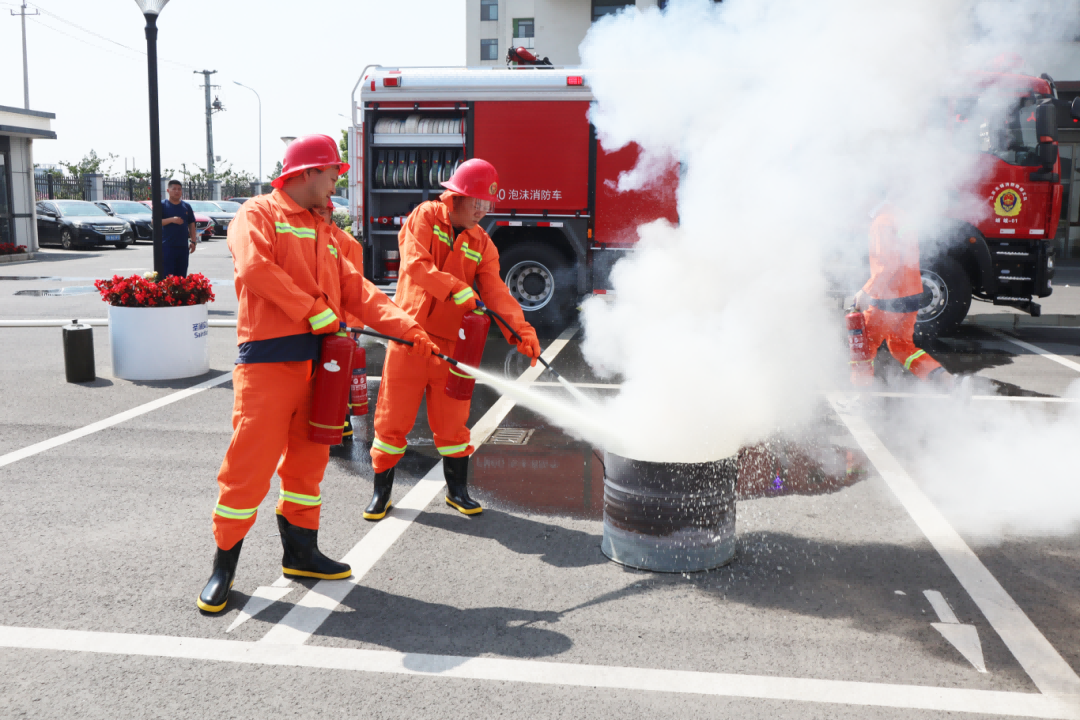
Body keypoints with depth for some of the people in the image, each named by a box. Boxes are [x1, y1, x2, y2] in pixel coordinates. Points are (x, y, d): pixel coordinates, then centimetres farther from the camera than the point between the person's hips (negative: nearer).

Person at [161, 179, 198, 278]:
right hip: (167, 246, -4)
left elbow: (191, 224, 15)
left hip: (183, 246, 4)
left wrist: (193, 241, 7)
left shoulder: (186, 206, 14)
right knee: (167, 275, -9)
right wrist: (171, 219, -21)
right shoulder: (163, 206, 1)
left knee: (182, 276, 8)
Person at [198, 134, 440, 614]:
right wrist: (316, 312, -19)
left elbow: (357, 293, 12)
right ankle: (224, 565, 10)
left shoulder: (326, 234, 21)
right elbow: (254, 268, -18)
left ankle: (300, 552, 28)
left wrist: (409, 330, -2)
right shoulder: (258, 214, 1)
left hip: (318, 362, 7)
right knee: (251, 462, -5)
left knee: (308, 458, 14)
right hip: (268, 361, -7)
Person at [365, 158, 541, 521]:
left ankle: (457, 490, 26)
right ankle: (381, 492, 19)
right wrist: (457, 290, -27)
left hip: (450, 341, 3)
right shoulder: (425, 217, -3)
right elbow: (415, 263, -18)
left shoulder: (481, 243, 8)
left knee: (452, 420, 10)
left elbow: (495, 290, -3)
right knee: (393, 416, 4)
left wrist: (521, 330, -19)